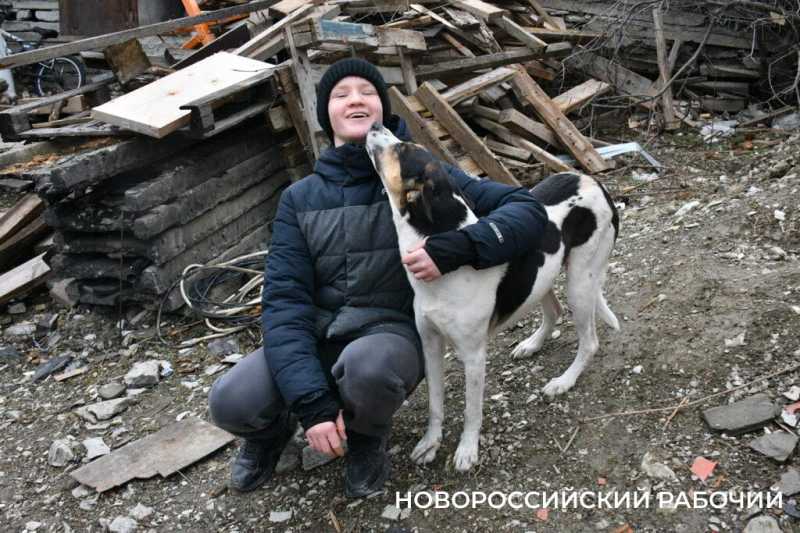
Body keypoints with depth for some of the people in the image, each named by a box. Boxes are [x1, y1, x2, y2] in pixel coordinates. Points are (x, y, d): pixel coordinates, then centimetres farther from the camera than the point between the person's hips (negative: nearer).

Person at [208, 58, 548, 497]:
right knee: (229, 402, -22)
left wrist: (456, 247, -30)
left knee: (365, 366, -37)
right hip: (316, 333, 2)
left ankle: (367, 436, 1)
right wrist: (313, 402, -21)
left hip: (391, 332, -2)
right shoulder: (300, 198, 2)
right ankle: (277, 424, 16)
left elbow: (528, 211, -10)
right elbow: (284, 299, -7)